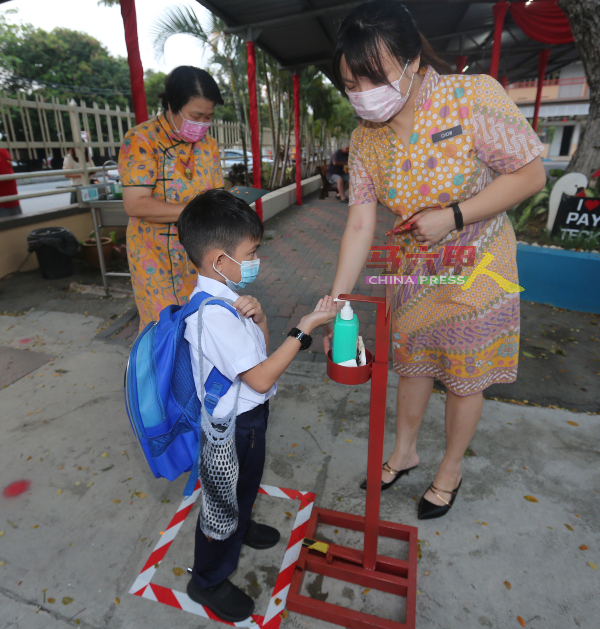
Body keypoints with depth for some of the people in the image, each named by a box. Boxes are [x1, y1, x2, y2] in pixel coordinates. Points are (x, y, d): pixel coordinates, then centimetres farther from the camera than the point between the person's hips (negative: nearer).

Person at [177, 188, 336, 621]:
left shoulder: (226, 296, -2)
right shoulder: (214, 315, -33)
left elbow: (260, 348, 6)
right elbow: (261, 378, -31)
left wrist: (258, 318, -14)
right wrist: (305, 330, -28)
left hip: (248, 415, 9)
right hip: (230, 427, -9)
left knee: (247, 482, 32)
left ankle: (241, 525, 62)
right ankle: (209, 581, 40)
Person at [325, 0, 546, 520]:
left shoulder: (473, 96, -20)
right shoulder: (365, 139, -7)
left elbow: (531, 174, -15)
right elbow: (360, 224, -9)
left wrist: (453, 216, -26)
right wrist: (336, 303, -14)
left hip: (477, 271, -3)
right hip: (414, 272, 4)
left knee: (466, 380, 10)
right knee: (412, 366, 17)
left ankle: (451, 469, 36)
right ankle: (404, 452, 42)